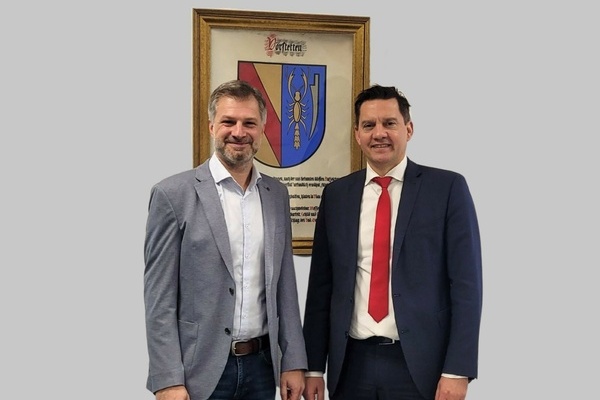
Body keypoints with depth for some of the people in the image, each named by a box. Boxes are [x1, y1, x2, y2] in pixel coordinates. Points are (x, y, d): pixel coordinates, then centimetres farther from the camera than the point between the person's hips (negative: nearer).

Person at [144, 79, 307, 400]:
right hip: (200, 371, -4)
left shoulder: (277, 195, 7)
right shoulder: (173, 194, -8)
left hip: (261, 365, 4)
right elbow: (159, 298, -9)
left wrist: (293, 361, 5)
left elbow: (284, 285, 10)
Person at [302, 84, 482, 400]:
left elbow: (466, 284, -6)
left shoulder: (447, 188, -3)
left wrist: (458, 371, -11)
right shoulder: (336, 195, 6)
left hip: (420, 365, -3)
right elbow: (322, 284, 8)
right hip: (351, 364, 3)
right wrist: (313, 366, 6)